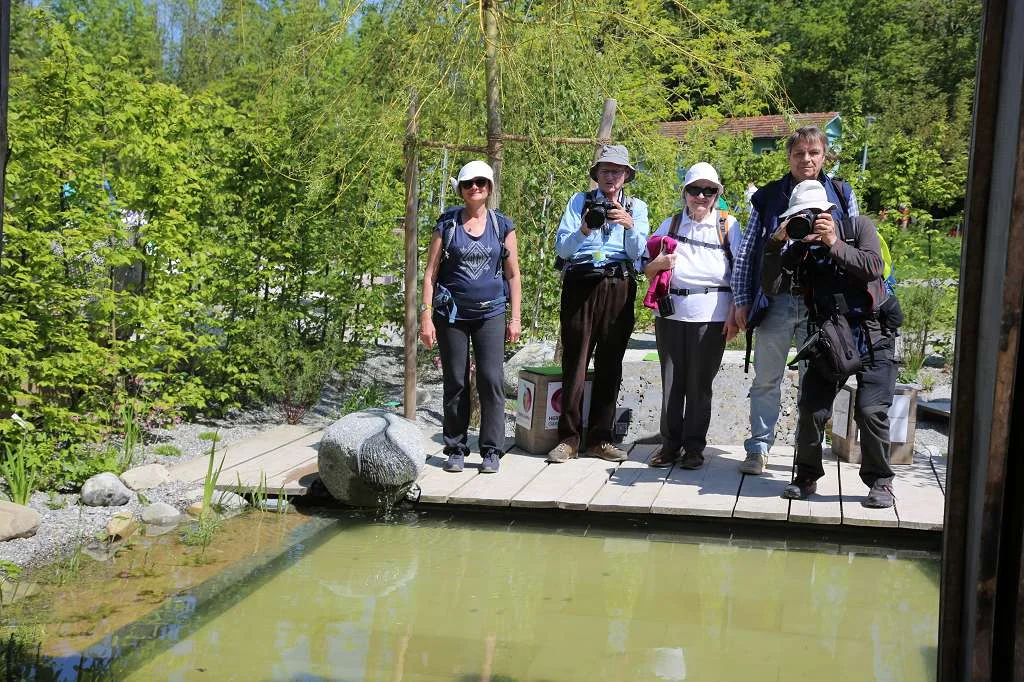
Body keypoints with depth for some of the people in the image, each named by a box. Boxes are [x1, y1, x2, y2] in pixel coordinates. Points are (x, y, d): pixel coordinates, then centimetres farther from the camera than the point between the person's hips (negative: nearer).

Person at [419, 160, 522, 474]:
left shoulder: (502, 225, 6)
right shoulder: (447, 224, 3)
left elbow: (513, 275, 8)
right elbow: (430, 273, 3)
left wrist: (515, 318, 3)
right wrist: (426, 316, -4)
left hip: (491, 313, 0)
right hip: (451, 315, 0)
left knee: (490, 380, -6)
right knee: (455, 383, 4)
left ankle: (491, 451, 2)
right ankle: (455, 449, 13)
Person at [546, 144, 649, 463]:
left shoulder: (636, 207, 16)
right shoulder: (580, 201, 12)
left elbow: (638, 251, 2)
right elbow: (561, 247, 1)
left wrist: (629, 225, -15)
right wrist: (584, 231, -17)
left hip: (618, 287, 2)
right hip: (581, 284, -1)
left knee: (610, 365, 2)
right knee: (574, 362, -4)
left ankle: (600, 438, 8)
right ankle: (568, 438, 1)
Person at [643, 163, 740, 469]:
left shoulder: (728, 225, 6)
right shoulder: (670, 224, 12)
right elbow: (647, 270, 14)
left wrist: (734, 315, -6)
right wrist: (659, 263, -8)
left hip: (711, 314, -2)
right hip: (671, 311, 2)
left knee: (700, 383, 2)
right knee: (671, 381, 5)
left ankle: (694, 446, 10)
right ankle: (670, 443, 14)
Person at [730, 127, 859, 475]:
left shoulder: (841, 195, 8)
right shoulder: (768, 196, 8)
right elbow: (745, 252, 7)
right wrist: (742, 300, 1)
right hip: (775, 301, 0)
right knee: (766, 380, 6)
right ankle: (758, 449, 16)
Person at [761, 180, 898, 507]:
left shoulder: (859, 227, 0)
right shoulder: (800, 248, 4)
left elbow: (873, 267, -15)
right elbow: (771, 287, -7)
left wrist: (834, 244, -20)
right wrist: (776, 243, -16)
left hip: (873, 337, -3)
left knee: (871, 411, -11)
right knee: (812, 410, -1)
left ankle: (880, 482, 5)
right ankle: (807, 476, 17)